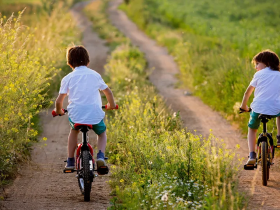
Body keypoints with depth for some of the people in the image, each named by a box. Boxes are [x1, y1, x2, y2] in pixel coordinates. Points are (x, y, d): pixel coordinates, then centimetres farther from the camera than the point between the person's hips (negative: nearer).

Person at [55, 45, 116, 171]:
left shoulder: (68, 78, 5)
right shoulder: (95, 75, 10)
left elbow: (59, 101, 1)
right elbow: (108, 92, 21)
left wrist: (58, 111, 23)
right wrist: (111, 104, 40)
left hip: (76, 115, 0)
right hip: (95, 115, 0)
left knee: (74, 131, 33)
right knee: (102, 133, 29)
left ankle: (70, 161, 25)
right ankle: (101, 155, 2)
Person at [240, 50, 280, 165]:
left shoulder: (259, 75, 14)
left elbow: (248, 92, 18)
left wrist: (243, 106, 33)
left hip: (258, 108, -1)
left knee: (252, 130, 22)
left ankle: (252, 155, 4)